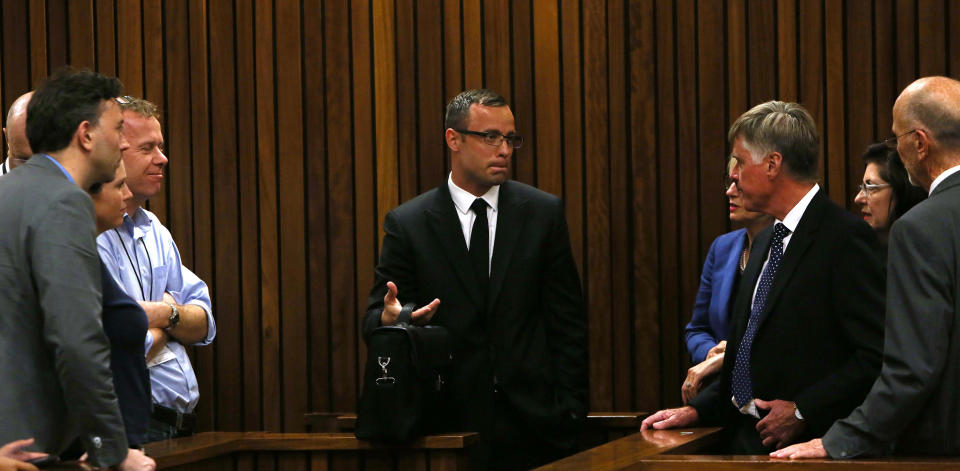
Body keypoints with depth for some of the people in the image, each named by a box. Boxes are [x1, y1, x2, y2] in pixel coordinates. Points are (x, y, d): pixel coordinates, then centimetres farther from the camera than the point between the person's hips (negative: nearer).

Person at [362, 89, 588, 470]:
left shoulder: (543, 212, 5)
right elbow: (373, 318, 1)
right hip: (449, 421, -1)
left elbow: (567, 321, 4)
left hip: (533, 422, 1)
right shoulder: (407, 223, 1)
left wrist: (569, 409, -3)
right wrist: (390, 317, -23)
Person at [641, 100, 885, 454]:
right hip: (747, 439, 7)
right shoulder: (765, 242, 18)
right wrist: (697, 410, 11)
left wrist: (803, 411, -17)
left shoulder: (845, 237, -10)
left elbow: (878, 354, -17)